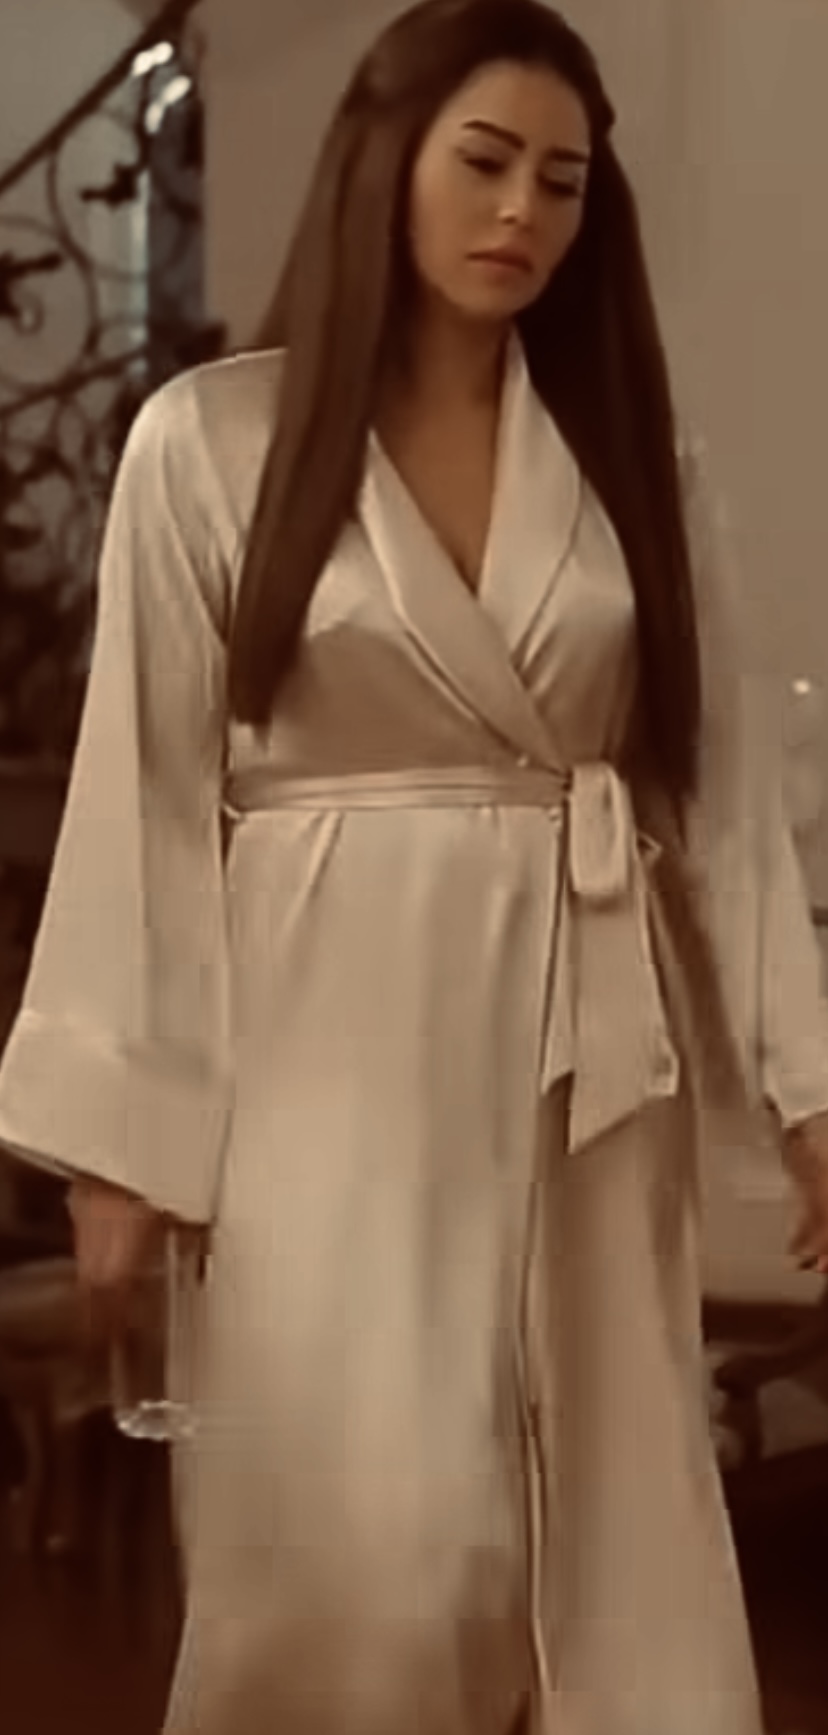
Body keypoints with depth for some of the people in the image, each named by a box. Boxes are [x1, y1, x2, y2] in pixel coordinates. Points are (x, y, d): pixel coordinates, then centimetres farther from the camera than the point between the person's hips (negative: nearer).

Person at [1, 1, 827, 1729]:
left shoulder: (632, 454, 8)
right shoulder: (213, 441, -2)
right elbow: (151, 794, -2)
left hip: (590, 1056, 4)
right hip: (343, 1050, -3)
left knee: (611, 1545, 7)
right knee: (383, 1549, -9)